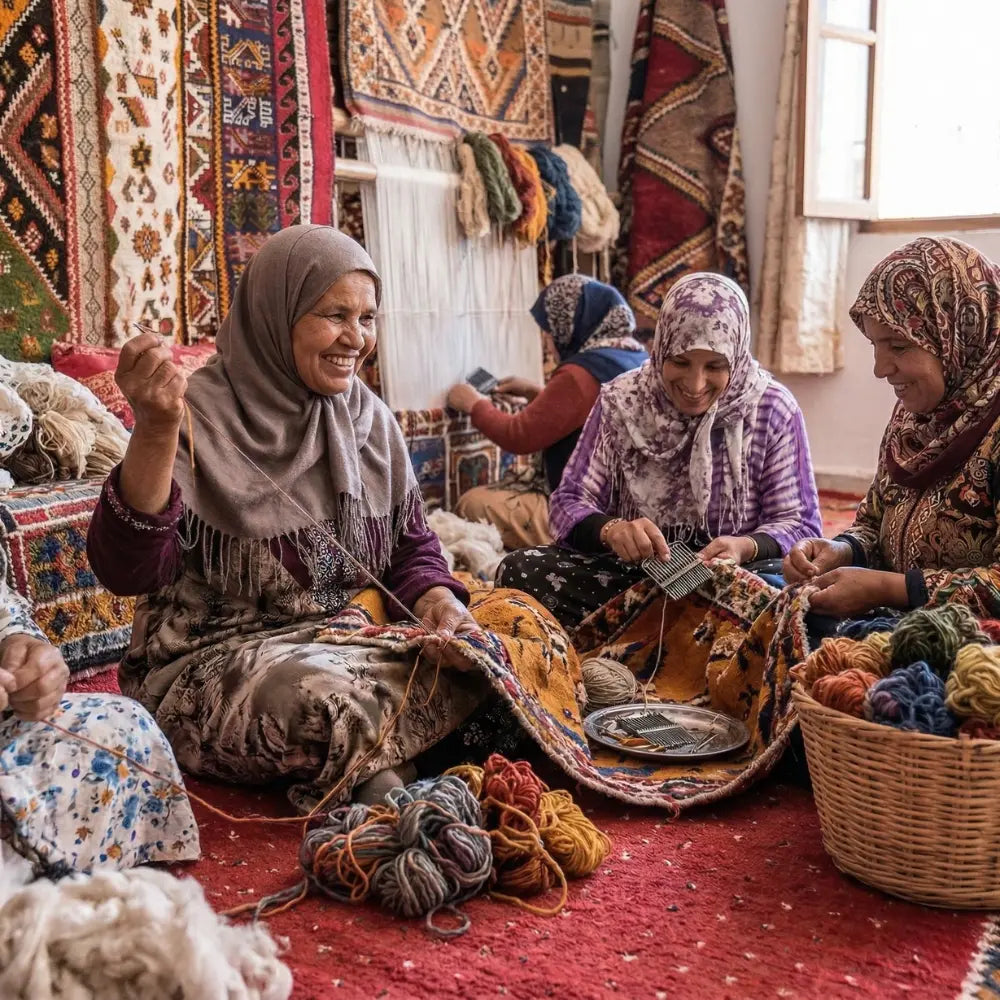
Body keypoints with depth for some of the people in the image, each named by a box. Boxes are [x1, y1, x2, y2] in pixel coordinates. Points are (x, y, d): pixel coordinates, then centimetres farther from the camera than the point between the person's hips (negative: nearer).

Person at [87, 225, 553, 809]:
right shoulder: (201, 413, -14)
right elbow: (128, 572, -23)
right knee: (328, 700, -35)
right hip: (221, 658, -5)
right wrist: (154, 431, -38)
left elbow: (412, 546, 9)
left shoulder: (369, 416, 5)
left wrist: (439, 605, -14)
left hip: (353, 638, 6)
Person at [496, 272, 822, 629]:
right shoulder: (621, 401, -1)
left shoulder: (774, 410, -4)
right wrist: (610, 529, -26)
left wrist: (745, 547, -25)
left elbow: (800, 524, -3)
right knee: (519, 571, -24)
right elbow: (569, 502, -3)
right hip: (632, 572, 2)